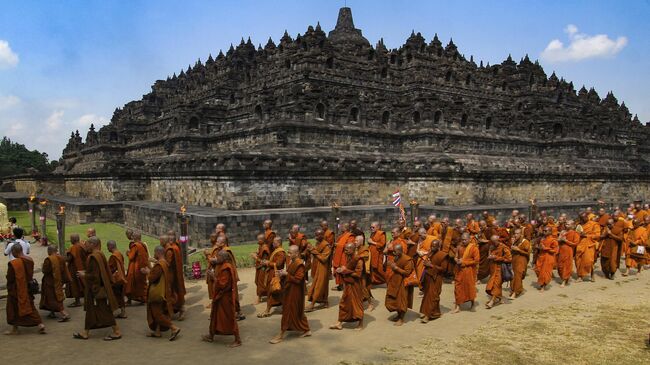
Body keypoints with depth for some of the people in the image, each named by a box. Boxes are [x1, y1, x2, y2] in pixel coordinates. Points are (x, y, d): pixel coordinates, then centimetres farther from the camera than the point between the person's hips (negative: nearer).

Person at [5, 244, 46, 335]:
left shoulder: (13, 263, -22)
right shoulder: (30, 260, -3)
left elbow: (10, 279, -13)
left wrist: (9, 289, 3)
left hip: (17, 290, -6)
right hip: (28, 289, 6)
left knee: (14, 309, 12)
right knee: (30, 306, 15)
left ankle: (15, 329, 21)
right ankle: (40, 324, 6)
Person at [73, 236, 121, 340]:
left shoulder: (93, 257, -22)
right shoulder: (99, 255, 7)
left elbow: (94, 275, -24)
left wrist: (84, 275, -10)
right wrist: (85, 273, 13)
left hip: (96, 288, -10)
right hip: (98, 287, 10)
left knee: (104, 310, -2)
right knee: (90, 310, 17)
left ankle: (116, 332, 5)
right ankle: (85, 332, 27)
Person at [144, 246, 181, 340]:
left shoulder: (159, 265, -22)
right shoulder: (165, 263, 8)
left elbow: (151, 278, -23)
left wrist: (148, 272, -5)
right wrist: (151, 271, 11)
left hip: (158, 293, -10)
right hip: (164, 292, 10)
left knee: (157, 313, -3)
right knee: (158, 312, 17)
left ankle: (174, 328, -8)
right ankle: (157, 331, 24)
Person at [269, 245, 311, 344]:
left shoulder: (300, 264, -22)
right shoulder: (291, 261, 5)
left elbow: (298, 279, -25)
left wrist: (286, 274, -23)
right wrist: (284, 273, -3)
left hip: (294, 293, -9)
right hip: (289, 290, 9)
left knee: (288, 312, -1)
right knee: (298, 312, 18)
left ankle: (281, 335, 9)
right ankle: (306, 330, 30)